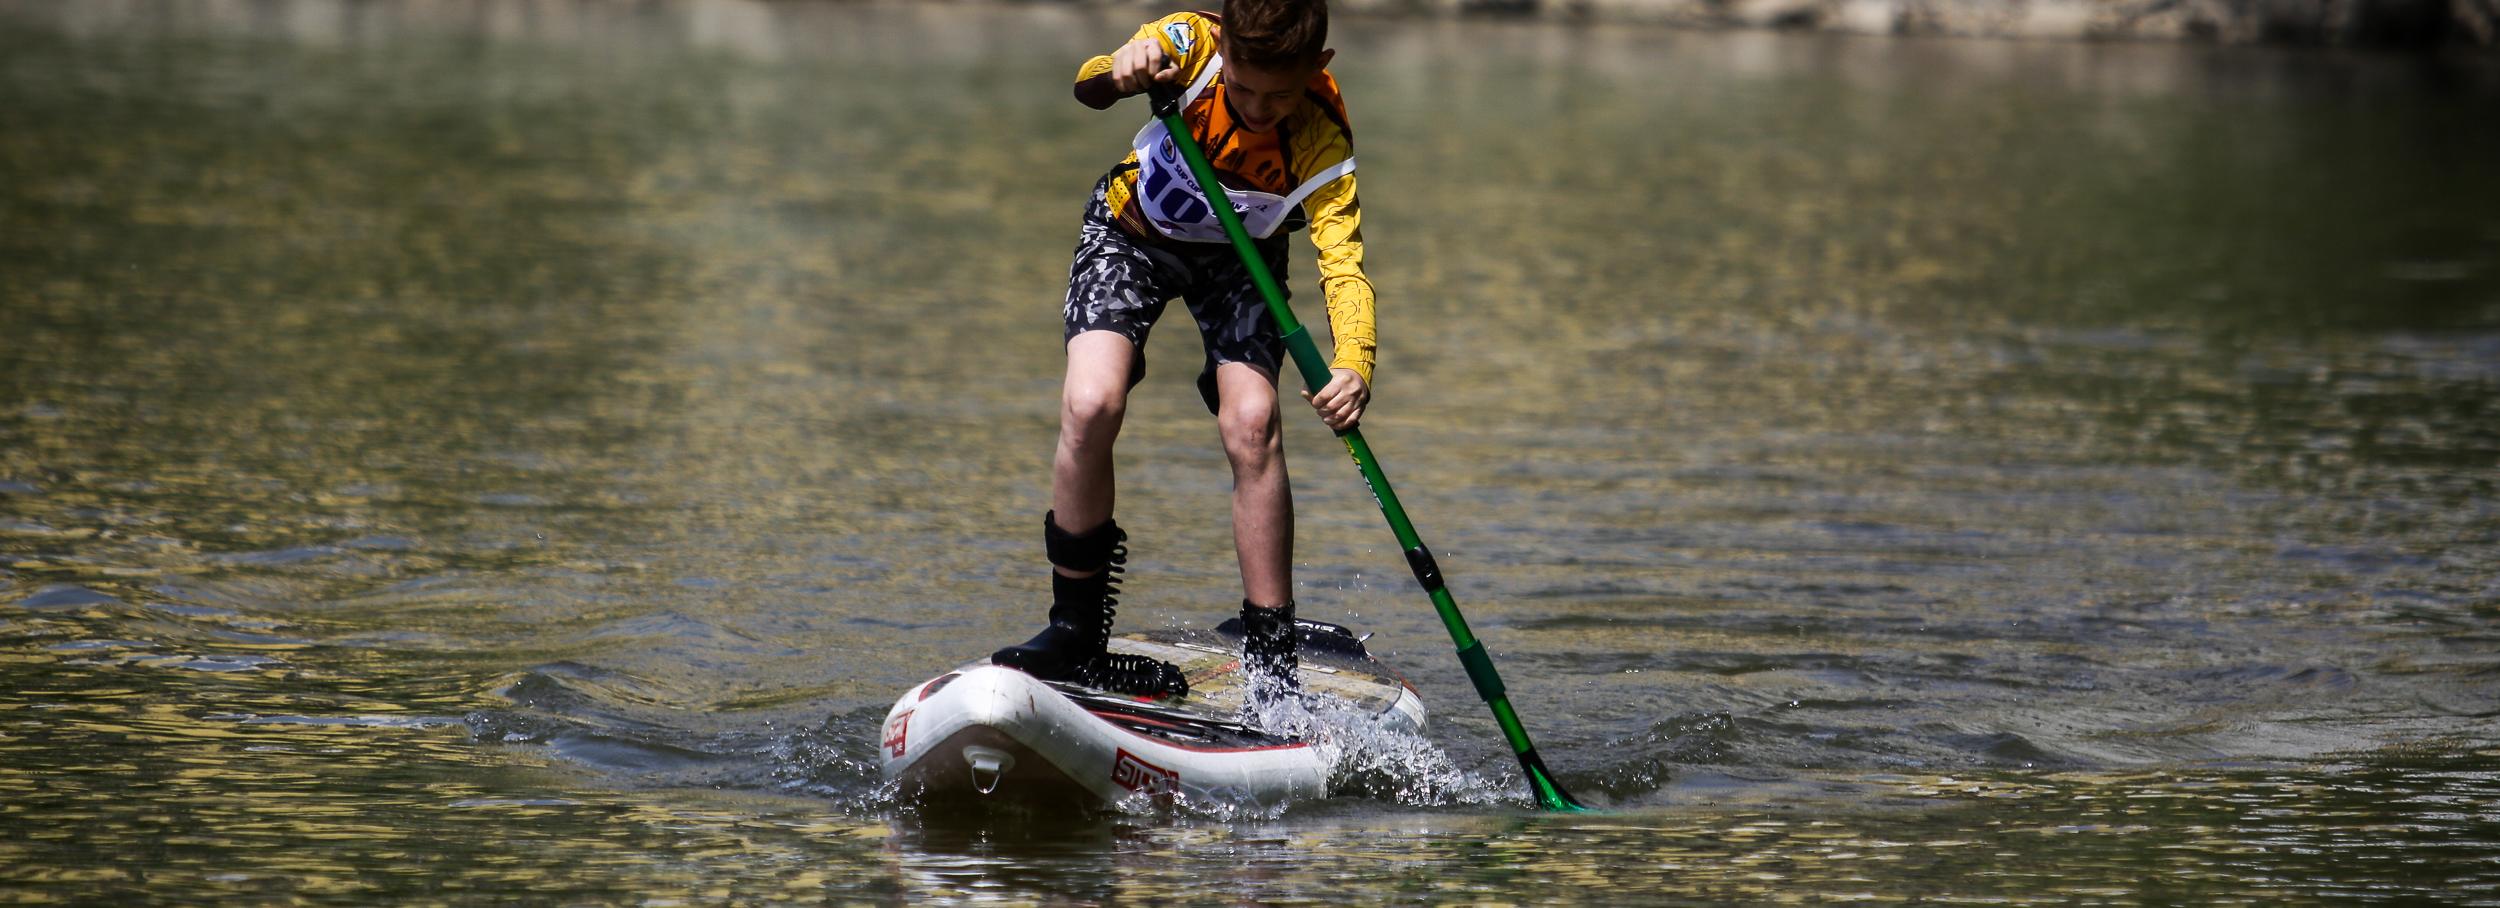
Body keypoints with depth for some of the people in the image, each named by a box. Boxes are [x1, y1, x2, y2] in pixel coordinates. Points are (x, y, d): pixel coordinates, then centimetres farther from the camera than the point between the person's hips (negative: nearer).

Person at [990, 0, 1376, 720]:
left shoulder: (1323, 146, -31)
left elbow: (1343, 264, -39)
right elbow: (1089, 90, -42)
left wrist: (1354, 368, -57)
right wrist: (1117, 73, -67)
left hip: (1240, 256, 0)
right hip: (1131, 234, 0)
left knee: (1251, 426, -20)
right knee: (1090, 406, -21)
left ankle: (1272, 668, -10)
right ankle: (1076, 633, -5)